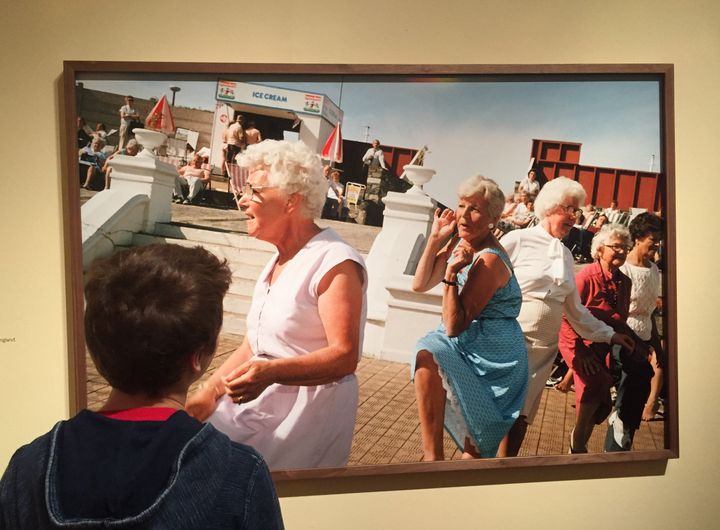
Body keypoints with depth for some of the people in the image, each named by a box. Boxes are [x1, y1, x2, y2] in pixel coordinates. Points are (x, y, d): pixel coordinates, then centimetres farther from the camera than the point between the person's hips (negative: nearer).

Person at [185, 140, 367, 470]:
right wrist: (210, 393, 4)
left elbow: (344, 356, -21)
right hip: (259, 401, 8)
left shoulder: (335, 263, -15)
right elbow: (253, 345, 15)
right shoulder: (279, 260, 14)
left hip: (310, 410, -8)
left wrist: (271, 372, -34)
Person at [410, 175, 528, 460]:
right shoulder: (460, 243, 1)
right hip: (466, 345, 8)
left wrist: (451, 274, -33)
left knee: (428, 356, -28)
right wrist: (435, 238, -6)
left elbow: (454, 326, -24)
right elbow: (420, 285, 1)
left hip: (491, 357, -8)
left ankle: (433, 457, -20)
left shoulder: (489, 260, -23)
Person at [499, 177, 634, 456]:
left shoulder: (566, 255, 14)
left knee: (521, 415, 10)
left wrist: (609, 334, 22)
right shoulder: (517, 240, -6)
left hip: (545, 347, 6)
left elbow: (575, 308, 22)